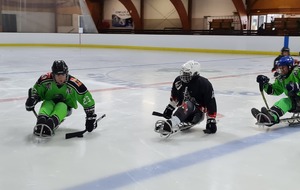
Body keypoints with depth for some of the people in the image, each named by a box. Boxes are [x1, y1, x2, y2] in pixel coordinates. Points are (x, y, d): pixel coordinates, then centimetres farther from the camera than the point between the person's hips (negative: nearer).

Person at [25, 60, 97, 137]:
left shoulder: (74, 83, -23)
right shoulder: (45, 79, -16)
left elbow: (87, 99, -18)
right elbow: (36, 91, 3)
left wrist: (91, 117, -17)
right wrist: (32, 99, -17)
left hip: (66, 106, -1)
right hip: (49, 102, 2)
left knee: (61, 107, -35)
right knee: (46, 105, -32)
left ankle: (51, 123, -58)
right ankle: (41, 121, -57)